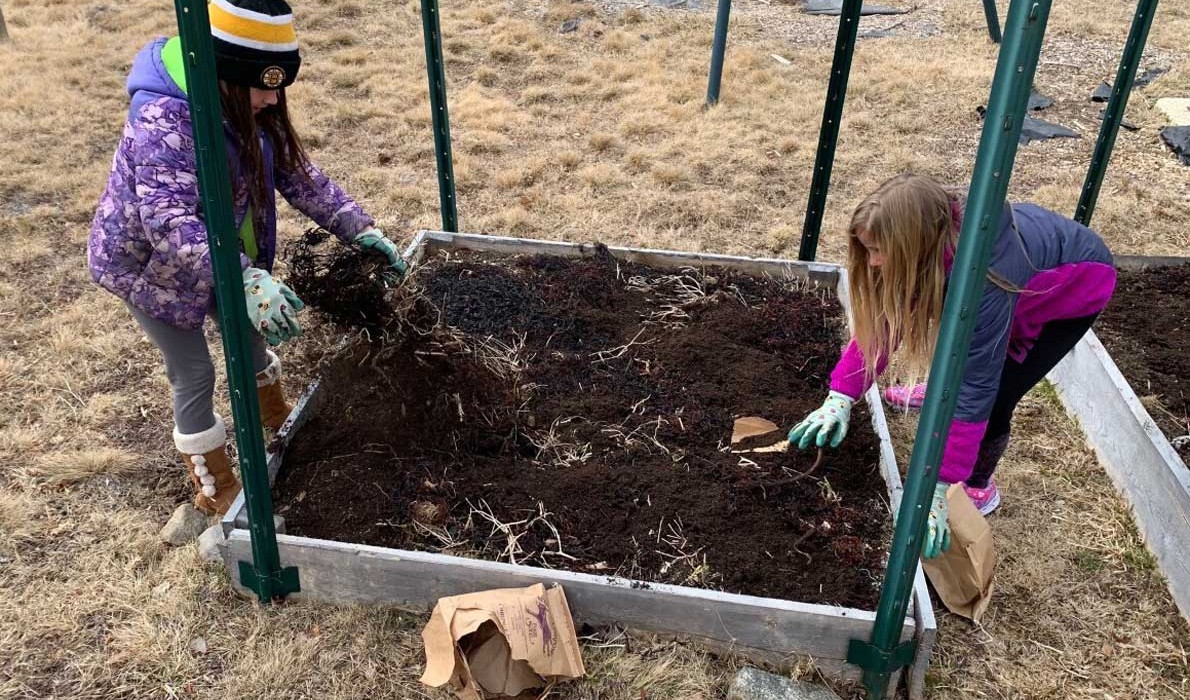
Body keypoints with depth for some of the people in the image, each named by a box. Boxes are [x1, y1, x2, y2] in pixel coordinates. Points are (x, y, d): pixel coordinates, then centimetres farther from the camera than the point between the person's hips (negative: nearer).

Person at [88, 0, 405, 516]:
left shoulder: (250, 110, -10)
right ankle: (216, 491, 19)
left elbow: (298, 175, -5)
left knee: (250, 328, 22)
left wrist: (360, 229, -14)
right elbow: (168, 224, -45)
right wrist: (247, 281, -57)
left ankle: (277, 420, 49)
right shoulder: (164, 121, -36)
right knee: (194, 374, 1)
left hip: (216, 252, 8)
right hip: (148, 261, -7)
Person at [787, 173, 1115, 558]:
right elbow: (880, 323, -16)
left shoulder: (984, 277, -44)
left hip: (1078, 282, -6)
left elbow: (976, 388, -41)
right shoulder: (932, 241, -24)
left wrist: (936, 490, -39)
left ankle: (978, 487, 13)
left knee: (992, 394, -15)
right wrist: (839, 399, -23)